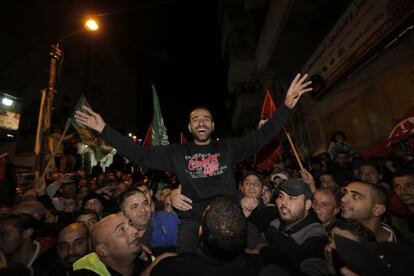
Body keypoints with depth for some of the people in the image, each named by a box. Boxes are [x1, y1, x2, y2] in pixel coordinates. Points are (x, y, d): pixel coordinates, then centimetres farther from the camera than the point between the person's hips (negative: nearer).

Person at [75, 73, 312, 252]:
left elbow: (262, 135, -3)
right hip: (192, 223, 0)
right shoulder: (177, 153, 3)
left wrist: (287, 106, -14)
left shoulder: (228, 148, 2)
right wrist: (104, 129, -4)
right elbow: (139, 154, 0)